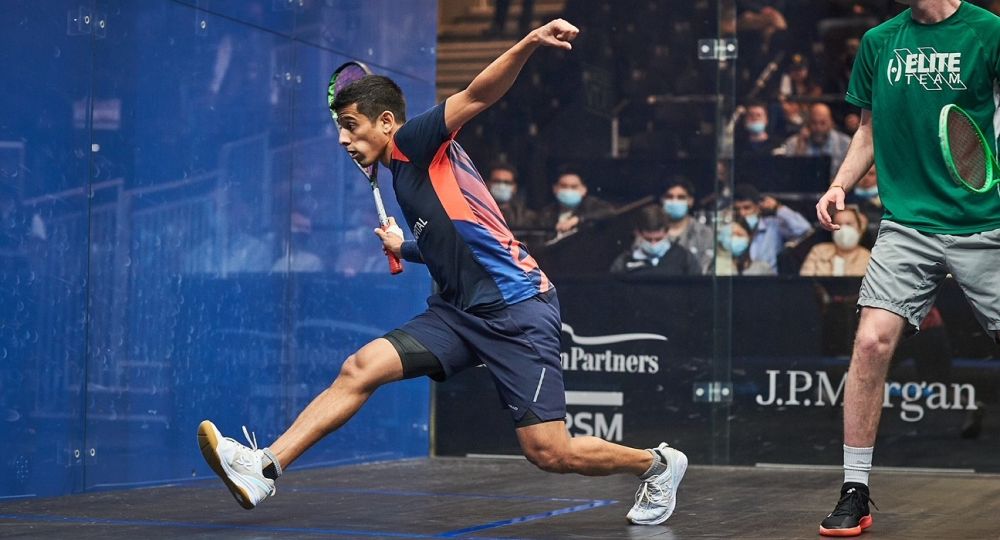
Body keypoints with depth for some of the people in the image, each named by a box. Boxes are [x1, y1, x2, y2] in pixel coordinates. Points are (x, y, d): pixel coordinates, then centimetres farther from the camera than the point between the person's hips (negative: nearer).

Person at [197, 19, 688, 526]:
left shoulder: (417, 143, -6)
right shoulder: (401, 178, 17)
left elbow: (477, 95, -23)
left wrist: (529, 43, -37)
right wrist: (404, 247, 27)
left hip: (517, 309, -8)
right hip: (459, 311, 8)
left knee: (549, 454, -9)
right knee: (361, 366, -8)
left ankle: (658, 463, 16)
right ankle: (264, 466, -8)